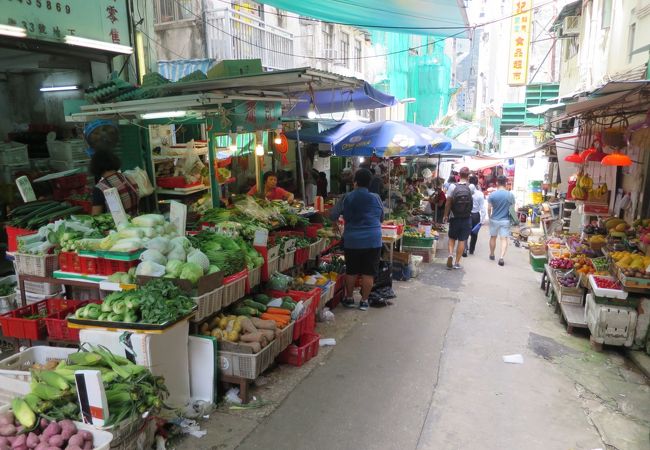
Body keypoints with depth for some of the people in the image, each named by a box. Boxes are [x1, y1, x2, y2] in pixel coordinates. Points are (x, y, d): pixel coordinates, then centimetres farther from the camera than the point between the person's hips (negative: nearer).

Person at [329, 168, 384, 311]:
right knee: (368, 272, 6)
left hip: (352, 241, 1)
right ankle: (364, 301, 12)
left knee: (351, 271, 14)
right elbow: (381, 218, 12)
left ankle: (349, 298, 24)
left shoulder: (347, 198, -2)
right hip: (373, 241, -1)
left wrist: (336, 222, 23)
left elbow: (333, 215, 2)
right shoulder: (375, 198, -2)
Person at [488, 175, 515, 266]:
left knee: (493, 237, 17)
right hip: (505, 220, 0)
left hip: (494, 220, 0)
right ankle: (501, 257, -14)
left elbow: (489, 208, -5)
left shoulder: (492, 194, -9)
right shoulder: (510, 195, -6)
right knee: (504, 239, -1)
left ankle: (492, 255, 31)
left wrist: (489, 217, 12)